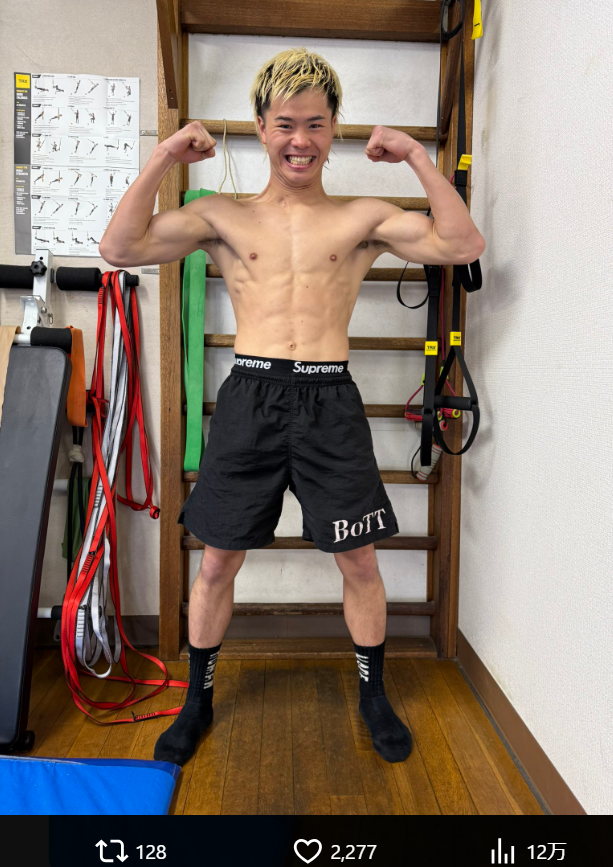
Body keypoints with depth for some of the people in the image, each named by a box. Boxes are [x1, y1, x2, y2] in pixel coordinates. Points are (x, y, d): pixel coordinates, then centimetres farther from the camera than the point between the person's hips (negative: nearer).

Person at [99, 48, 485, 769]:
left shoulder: (363, 217, 9)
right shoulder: (222, 215, 9)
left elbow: (463, 246, 0)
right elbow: (119, 248, 0)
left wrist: (416, 157, -2)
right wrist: (163, 159, -2)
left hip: (330, 399, 0)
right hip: (250, 394, 1)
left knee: (359, 560, 8)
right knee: (218, 561, 9)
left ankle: (373, 696, 34)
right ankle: (198, 701, 33)